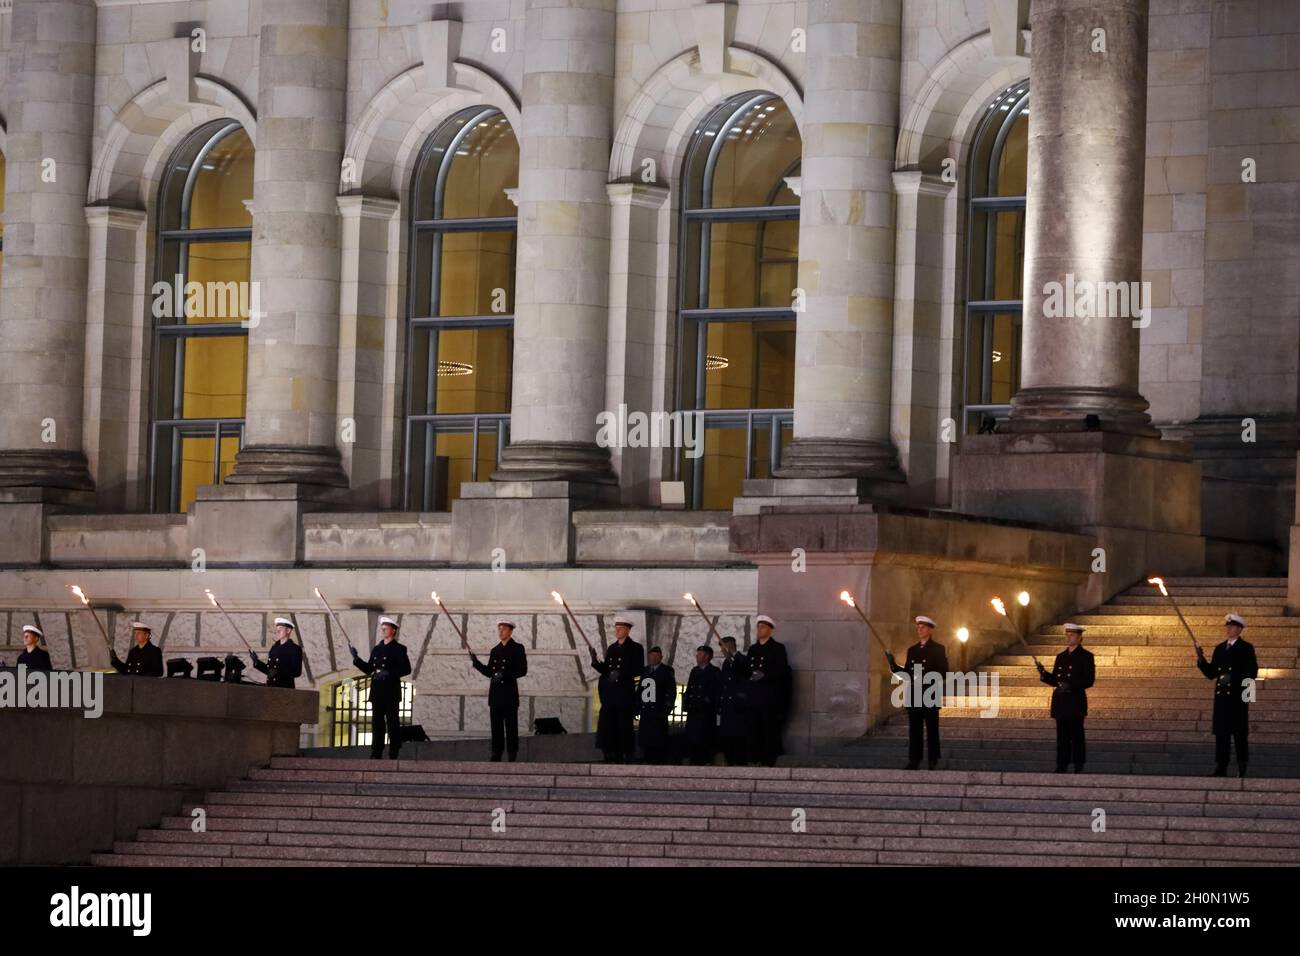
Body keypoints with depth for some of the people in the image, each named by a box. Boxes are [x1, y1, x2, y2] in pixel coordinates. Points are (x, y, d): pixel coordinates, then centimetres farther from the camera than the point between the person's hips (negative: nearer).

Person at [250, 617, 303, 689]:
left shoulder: (294, 649, -5)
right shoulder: (274, 648, 15)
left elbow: (297, 672, -11)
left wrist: (279, 672, -23)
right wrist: (256, 661, 6)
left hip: (285, 688, -6)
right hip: (270, 687, 6)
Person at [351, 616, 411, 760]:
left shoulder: (398, 649, -2)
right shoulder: (377, 649, 17)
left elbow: (406, 669, -9)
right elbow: (368, 669, 18)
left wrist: (390, 674, -20)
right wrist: (356, 658, 7)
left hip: (391, 691, -6)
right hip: (377, 691, 6)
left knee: (392, 722, -4)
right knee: (377, 722, 4)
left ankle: (393, 753, -2)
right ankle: (376, 753, 6)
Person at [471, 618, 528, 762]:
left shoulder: (517, 649, -1)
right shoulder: (495, 650, 16)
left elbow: (522, 670, -8)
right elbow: (489, 672, 15)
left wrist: (504, 675, -18)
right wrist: (476, 663, 1)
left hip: (510, 693, -5)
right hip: (495, 693, 5)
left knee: (511, 726, -5)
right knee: (496, 727, 5)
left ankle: (512, 757, -2)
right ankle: (496, 756, 7)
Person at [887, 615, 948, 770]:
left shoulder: (938, 649, 1)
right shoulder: (912, 650, 17)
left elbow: (943, 673, -5)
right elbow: (907, 673, 16)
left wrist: (928, 680, -20)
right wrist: (895, 667, -2)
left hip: (930, 695, -5)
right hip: (913, 695, 5)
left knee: (931, 729, -3)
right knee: (914, 729, 4)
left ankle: (933, 761, 0)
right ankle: (914, 760, 7)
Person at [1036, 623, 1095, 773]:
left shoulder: (1086, 656, -1)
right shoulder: (1061, 657, 17)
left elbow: (1089, 680, -8)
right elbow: (1055, 680, 18)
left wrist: (1071, 685, -20)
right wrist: (1044, 674, -1)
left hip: (1076, 702, -6)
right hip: (1061, 702, 6)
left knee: (1076, 735, -6)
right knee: (1062, 735, 4)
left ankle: (1078, 765, -1)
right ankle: (1061, 766, 5)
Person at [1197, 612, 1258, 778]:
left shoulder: (1246, 648, 0)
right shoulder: (1220, 649, 16)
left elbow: (1252, 673, -6)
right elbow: (1211, 673, 14)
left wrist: (1232, 678, -16)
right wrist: (1201, 660, -1)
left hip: (1238, 696, -5)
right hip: (1221, 696, 5)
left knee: (1240, 733, -3)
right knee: (1221, 733, 2)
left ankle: (1242, 769, 3)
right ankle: (1221, 769, 3)